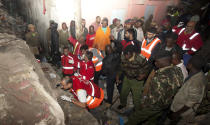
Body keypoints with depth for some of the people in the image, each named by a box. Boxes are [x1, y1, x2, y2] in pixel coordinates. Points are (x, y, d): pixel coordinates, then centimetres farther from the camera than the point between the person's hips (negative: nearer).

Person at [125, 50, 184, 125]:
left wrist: (143, 103, -13)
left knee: (134, 118, 18)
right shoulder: (177, 70, -11)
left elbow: (154, 97, -30)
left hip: (153, 106, -8)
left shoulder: (161, 77, -37)